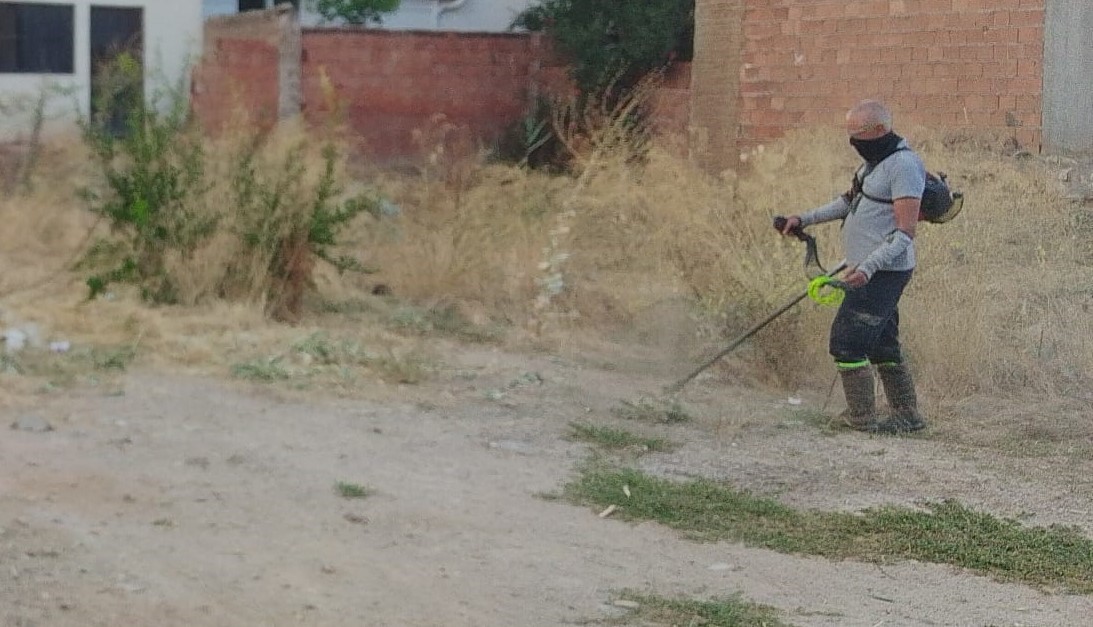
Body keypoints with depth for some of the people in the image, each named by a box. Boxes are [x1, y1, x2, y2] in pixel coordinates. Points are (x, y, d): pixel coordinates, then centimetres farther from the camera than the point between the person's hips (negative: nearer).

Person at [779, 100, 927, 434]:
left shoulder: (903, 165, -18)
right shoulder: (878, 160, 14)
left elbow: (905, 233, -23)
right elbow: (851, 201, 26)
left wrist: (868, 267, -31)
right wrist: (805, 219, 19)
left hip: (883, 271, -10)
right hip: (872, 270, 10)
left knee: (847, 340, -10)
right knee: (882, 345, 14)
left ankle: (862, 417, -4)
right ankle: (907, 415, 20)